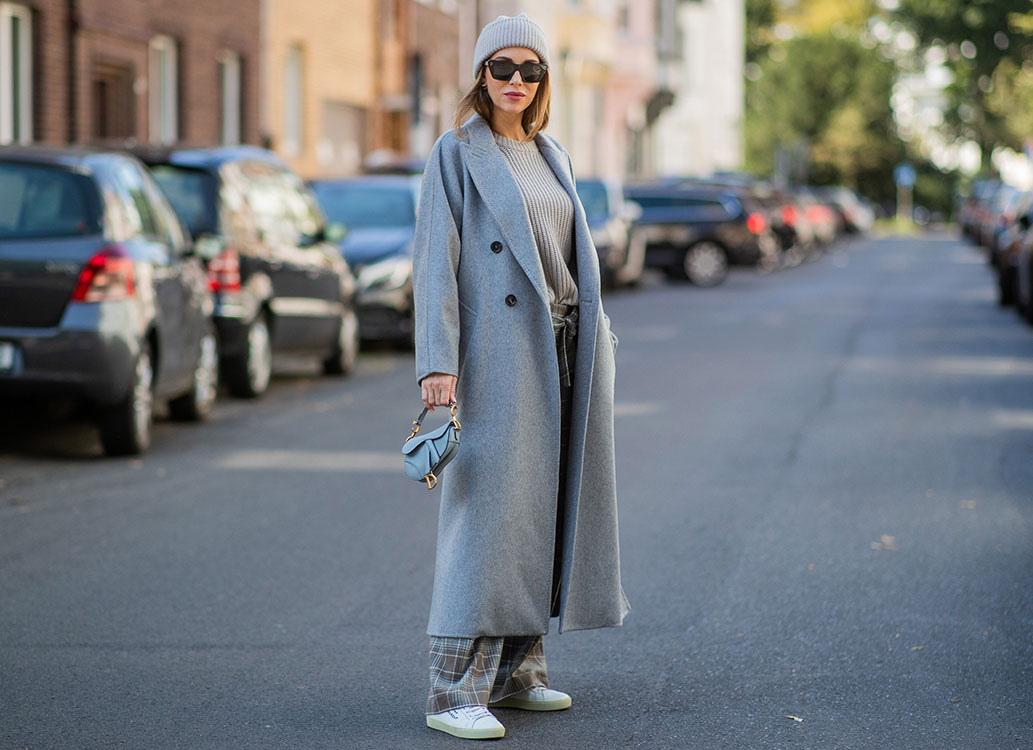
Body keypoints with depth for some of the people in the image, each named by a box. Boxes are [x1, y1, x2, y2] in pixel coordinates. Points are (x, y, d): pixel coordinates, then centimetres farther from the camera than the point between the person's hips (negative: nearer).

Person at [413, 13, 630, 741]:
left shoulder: (550, 155, 16)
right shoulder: (457, 154, -4)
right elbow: (435, 262, -10)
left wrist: (594, 344, 15)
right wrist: (437, 363, -18)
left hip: (560, 352, 7)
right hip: (498, 352, -7)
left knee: (543, 505, 8)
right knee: (489, 507, -11)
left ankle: (516, 672, 16)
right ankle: (454, 691, -10)